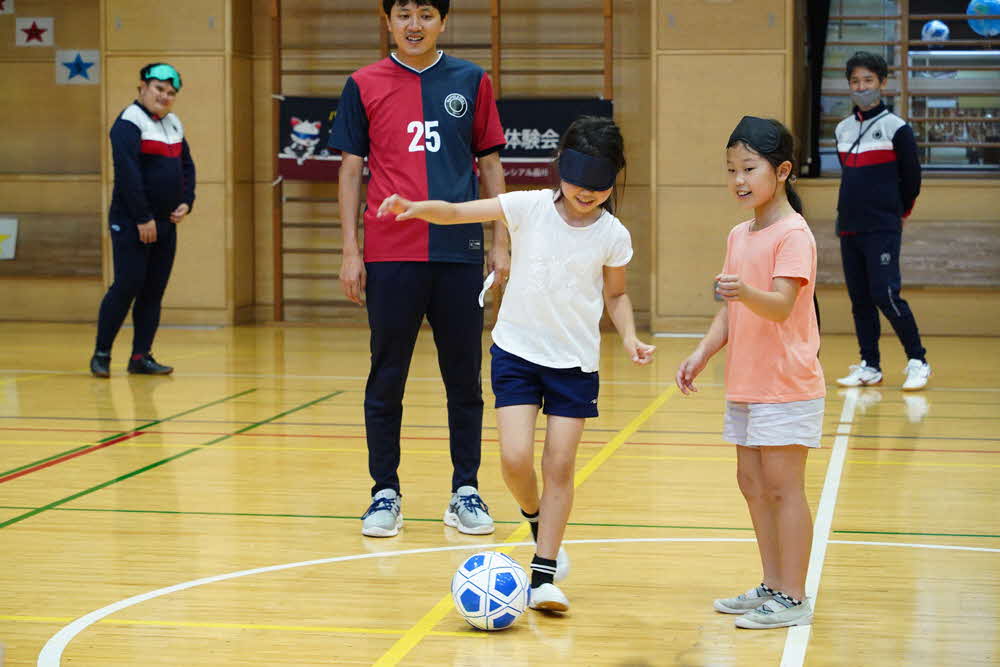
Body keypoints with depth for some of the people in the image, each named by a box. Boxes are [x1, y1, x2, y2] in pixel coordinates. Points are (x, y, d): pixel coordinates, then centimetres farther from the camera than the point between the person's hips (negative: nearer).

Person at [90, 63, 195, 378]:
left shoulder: (173, 124, 15)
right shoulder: (130, 122, -10)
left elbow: (186, 166, 20)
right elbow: (127, 172, -19)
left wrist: (186, 203, 3)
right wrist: (142, 218, -21)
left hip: (165, 223, 8)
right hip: (131, 223, -8)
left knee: (154, 291, 6)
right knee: (127, 286, -9)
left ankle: (141, 356, 12)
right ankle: (101, 354, 1)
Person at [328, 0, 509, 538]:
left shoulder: (471, 82, 7)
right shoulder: (364, 86, 4)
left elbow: (490, 165, 11)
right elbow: (350, 169, 6)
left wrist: (500, 244, 5)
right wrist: (350, 252, 0)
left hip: (459, 253, 1)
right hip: (389, 256, -1)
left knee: (464, 378, 6)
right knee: (386, 378, 4)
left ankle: (465, 492, 15)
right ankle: (385, 494, 14)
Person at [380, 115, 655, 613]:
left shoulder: (612, 235, -5)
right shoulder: (529, 208, -9)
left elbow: (616, 294, 11)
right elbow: (457, 213, -12)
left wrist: (629, 335, -6)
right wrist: (416, 208, -30)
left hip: (575, 361, 1)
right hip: (517, 349, -1)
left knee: (559, 464, -2)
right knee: (515, 459, -11)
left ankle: (544, 574, 6)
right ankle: (535, 517, 23)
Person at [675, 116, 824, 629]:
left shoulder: (793, 235, -13)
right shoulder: (739, 236, 12)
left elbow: (781, 304, -24)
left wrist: (746, 292, -43)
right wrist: (702, 354, 4)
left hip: (786, 387, -9)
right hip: (745, 384, 9)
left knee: (782, 487, -5)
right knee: (752, 483, 13)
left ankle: (793, 599, 2)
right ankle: (772, 586, 24)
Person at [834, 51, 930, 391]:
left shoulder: (896, 127, -5)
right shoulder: (842, 129, 11)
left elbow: (912, 177, -1)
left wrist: (898, 211, 9)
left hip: (883, 230, -6)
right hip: (849, 228, 6)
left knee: (885, 294, -13)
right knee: (859, 299, 7)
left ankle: (918, 362, -3)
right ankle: (870, 366, 15)